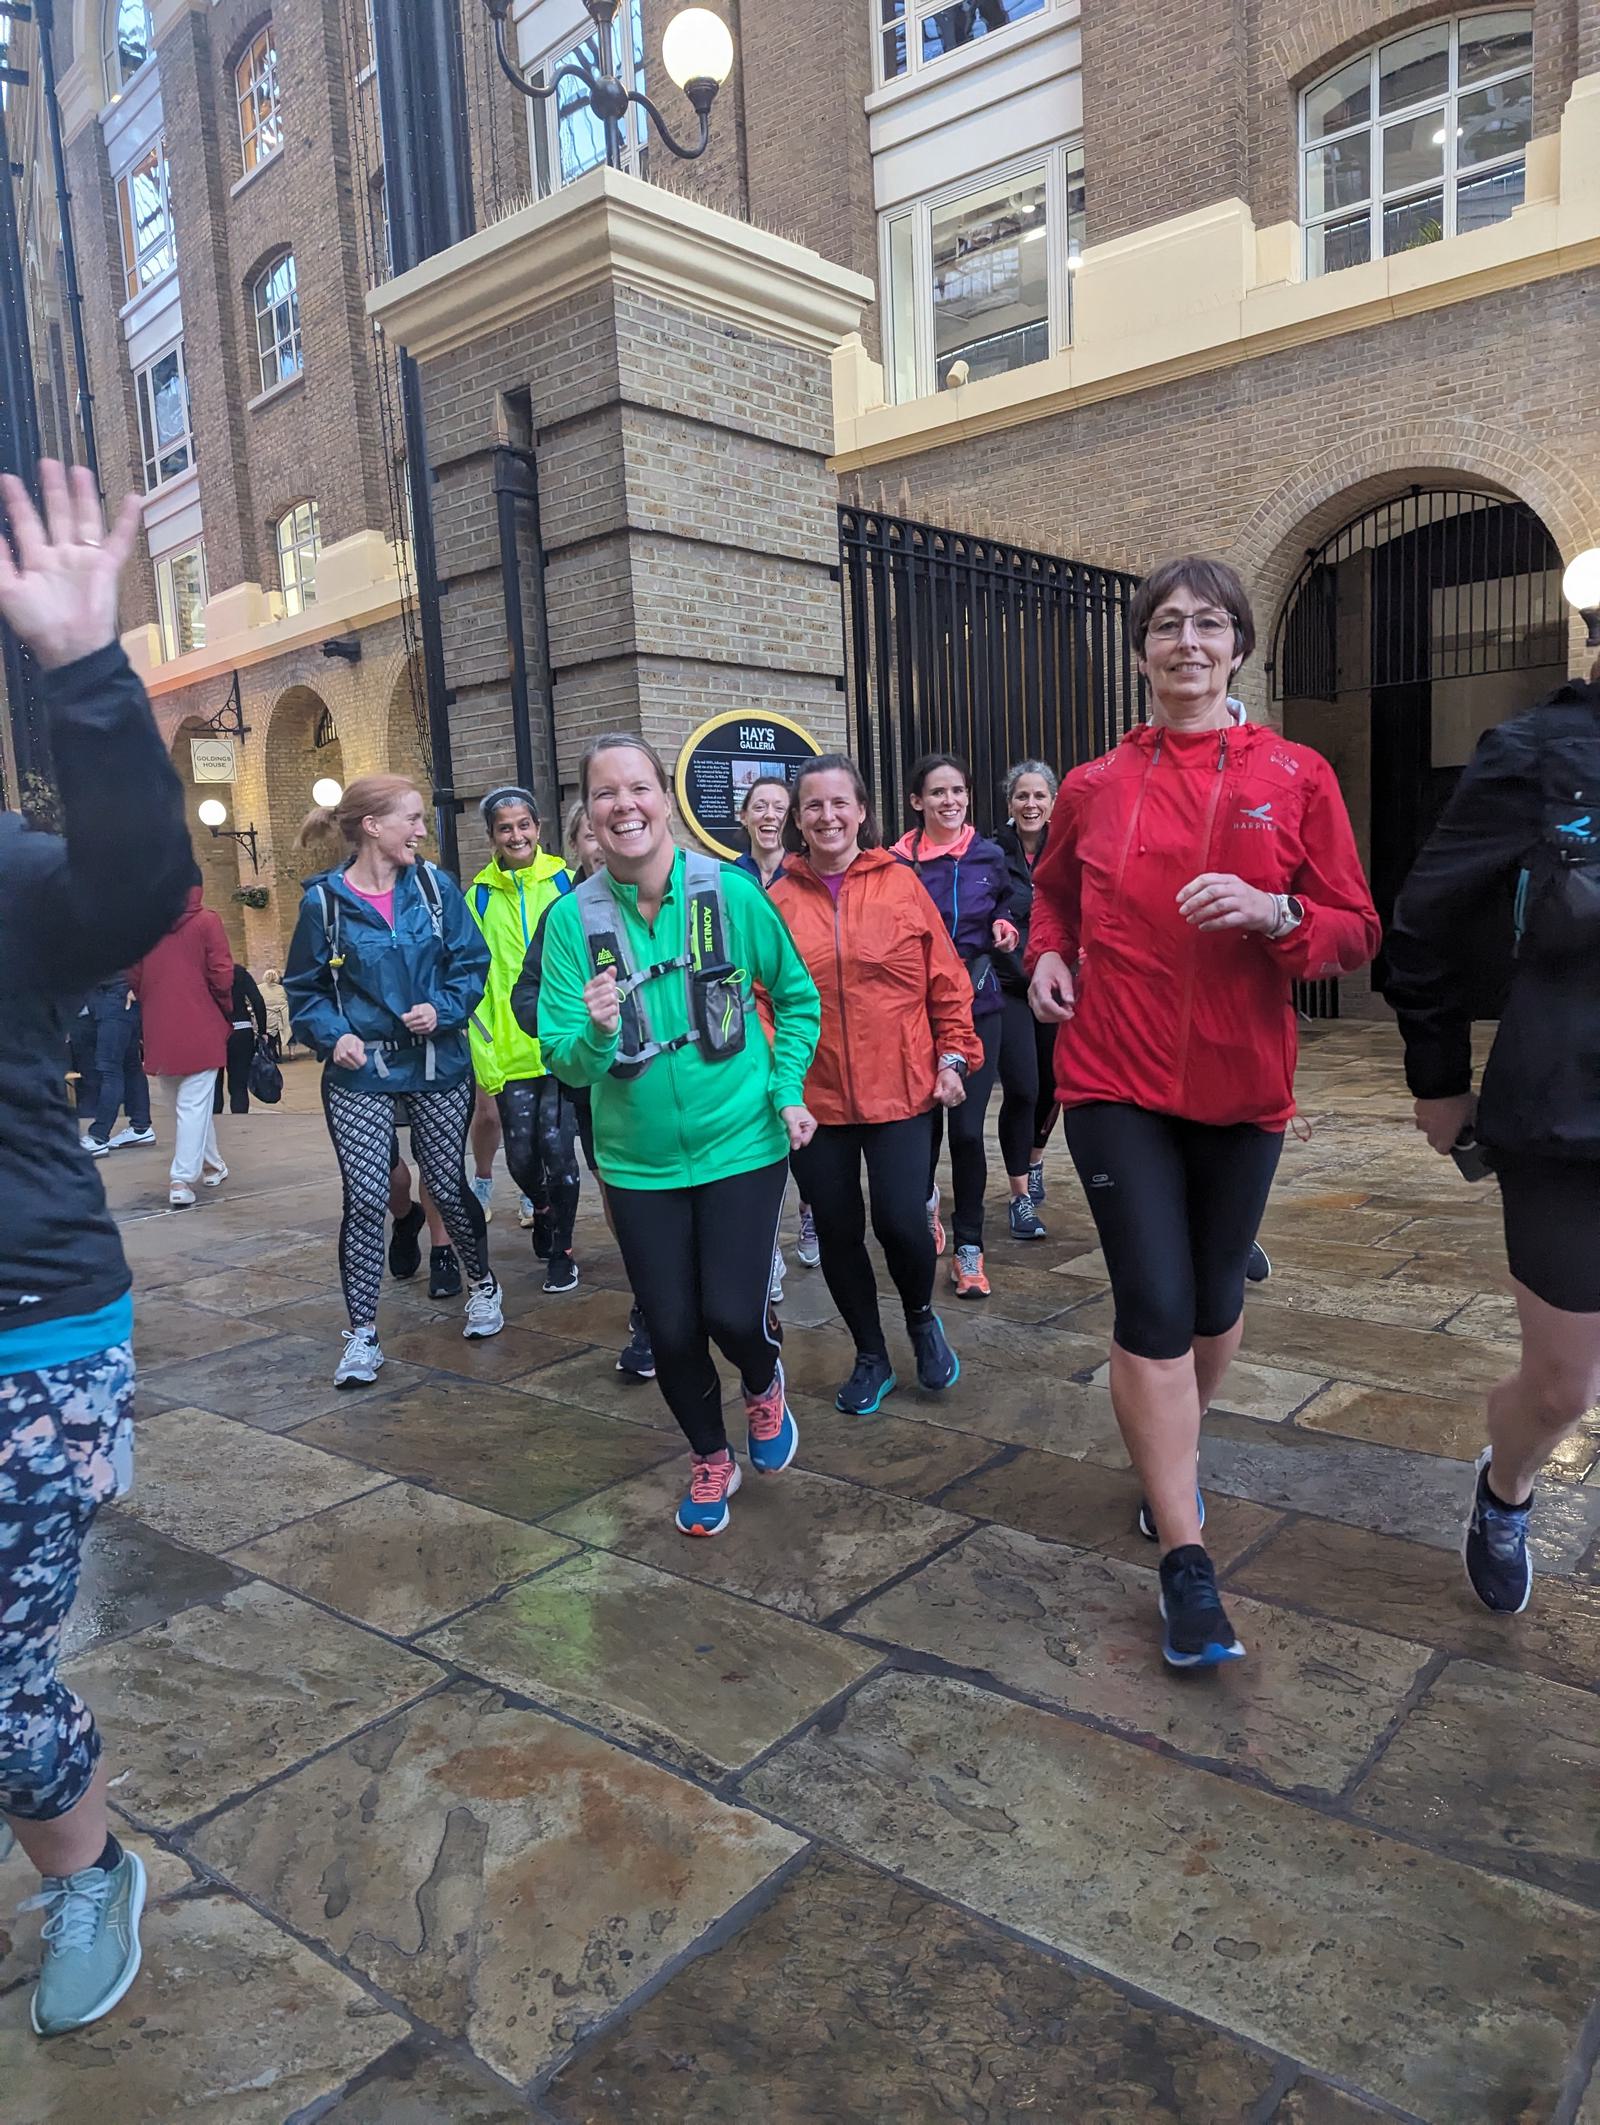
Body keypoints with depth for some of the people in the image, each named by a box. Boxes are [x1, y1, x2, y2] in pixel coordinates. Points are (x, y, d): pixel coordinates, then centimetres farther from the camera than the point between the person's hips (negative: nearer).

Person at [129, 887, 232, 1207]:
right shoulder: (206, 921, -7)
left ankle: (212, 1165, 29)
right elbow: (222, 976, -11)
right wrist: (225, 1011, 6)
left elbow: (134, 979, 5)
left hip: (158, 1032, 4)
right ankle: (182, 1180, -7)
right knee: (194, 1105, -1)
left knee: (181, 1103, 18)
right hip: (200, 1029, -4)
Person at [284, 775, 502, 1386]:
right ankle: (362, 1334, 7)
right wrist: (332, 1034, -14)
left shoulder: (435, 887, 0)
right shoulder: (325, 900, -4)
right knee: (364, 1199, -4)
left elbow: (472, 962, 3)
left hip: (438, 1066, 2)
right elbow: (304, 987, 3)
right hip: (361, 1073, -1)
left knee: (448, 1185, 10)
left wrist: (444, 1008, -13)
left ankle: (482, 1283, 35)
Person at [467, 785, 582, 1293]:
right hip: (510, 1052, 2)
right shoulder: (480, 896, 7)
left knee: (556, 1144, -7)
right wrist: (484, 1050, -1)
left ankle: (561, 1250, 13)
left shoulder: (565, 881, 3)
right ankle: (542, 1208, 39)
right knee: (521, 1155, 5)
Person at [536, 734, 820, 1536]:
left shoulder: (732, 892, -9)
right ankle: (710, 1458, 38)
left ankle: (764, 1386, 32)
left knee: (732, 1314, -7)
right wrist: (595, 1033, -31)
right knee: (671, 1330, 8)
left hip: (740, 1143, -1)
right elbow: (561, 1058, -9)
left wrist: (788, 1090, -4)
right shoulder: (574, 917, -8)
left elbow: (797, 996, 5)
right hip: (639, 1161, 2)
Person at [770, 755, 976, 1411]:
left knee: (901, 1222, -8)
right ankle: (871, 1357, 31)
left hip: (901, 1089, -1)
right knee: (837, 1231, 9)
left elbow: (946, 980, 3)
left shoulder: (901, 883, 0)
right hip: (814, 1097, 2)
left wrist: (954, 1056, -2)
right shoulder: (779, 899, 2)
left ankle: (921, 1320, 27)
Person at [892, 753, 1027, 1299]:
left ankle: (969, 1249, 11)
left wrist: (1005, 927, 0)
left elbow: (1011, 906, 20)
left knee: (967, 1129, -3)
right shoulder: (899, 862, -4)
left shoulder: (989, 856, 3)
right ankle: (925, 1201, 39)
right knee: (926, 1119, 7)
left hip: (978, 1006, 1)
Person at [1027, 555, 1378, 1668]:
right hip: (1116, 1082, -1)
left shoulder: (1297, 777, 0)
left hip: (1242, 1085, 1)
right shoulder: (1095, 786, 3)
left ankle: (1173, 1454, 45)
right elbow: (1055, 890, 22)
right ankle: (1186, 1562, 5)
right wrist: (1049, 952, 1)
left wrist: (1274, 912, -20)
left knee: (1214, 1296, 15)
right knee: (1154, 1307, -7)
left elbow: (1356, 934, 0)